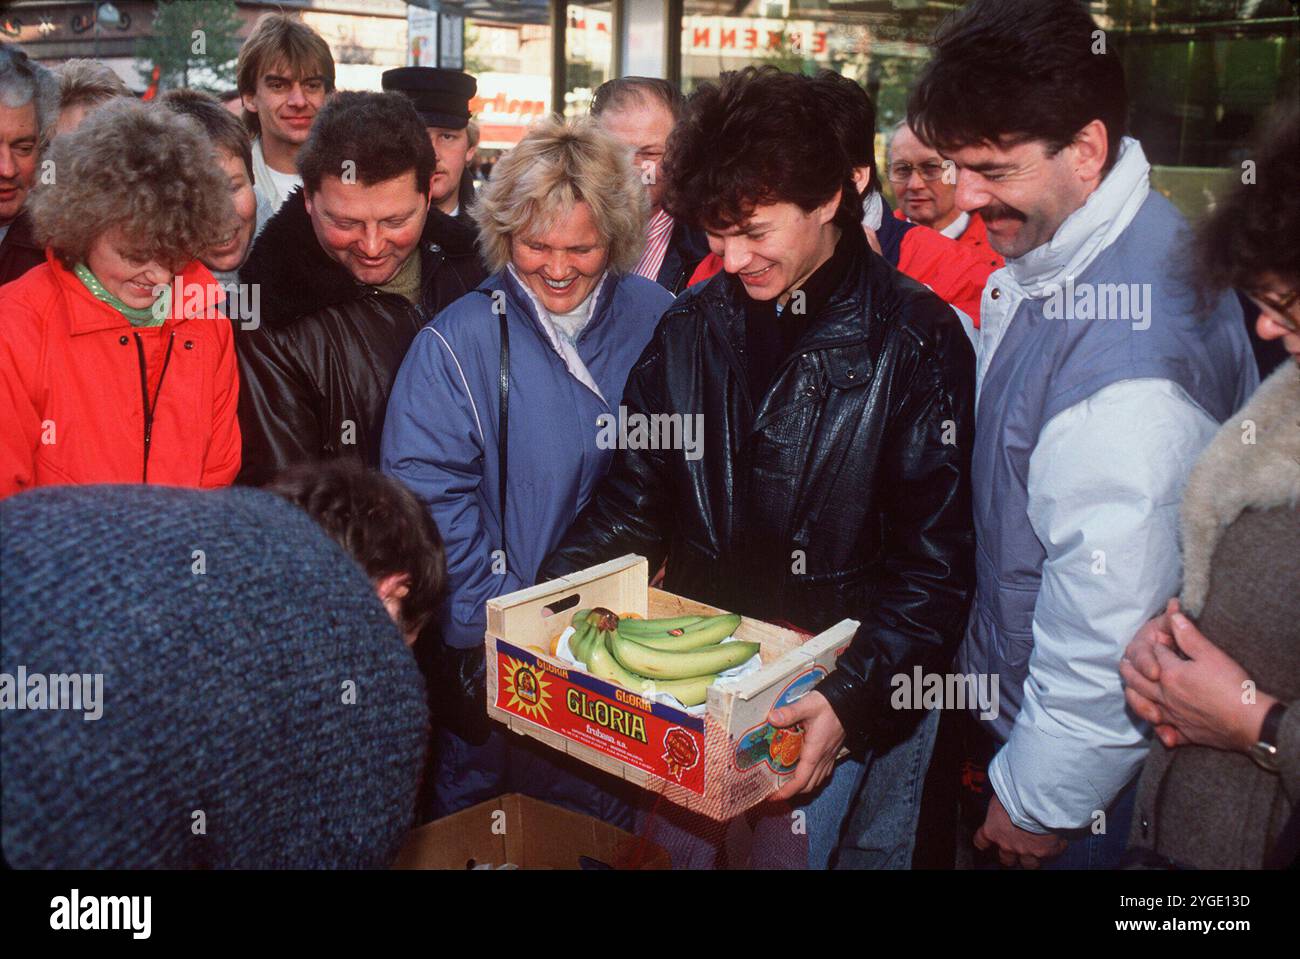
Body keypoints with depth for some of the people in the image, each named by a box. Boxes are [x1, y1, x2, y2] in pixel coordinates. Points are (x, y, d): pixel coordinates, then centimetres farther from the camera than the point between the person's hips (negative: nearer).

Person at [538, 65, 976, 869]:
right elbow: (634, 496, 7)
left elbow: (937, 555, -13)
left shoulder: (915, 340, -10)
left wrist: (856, 698, -23)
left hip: (861, 697, -3)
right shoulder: (693, 328, 3)